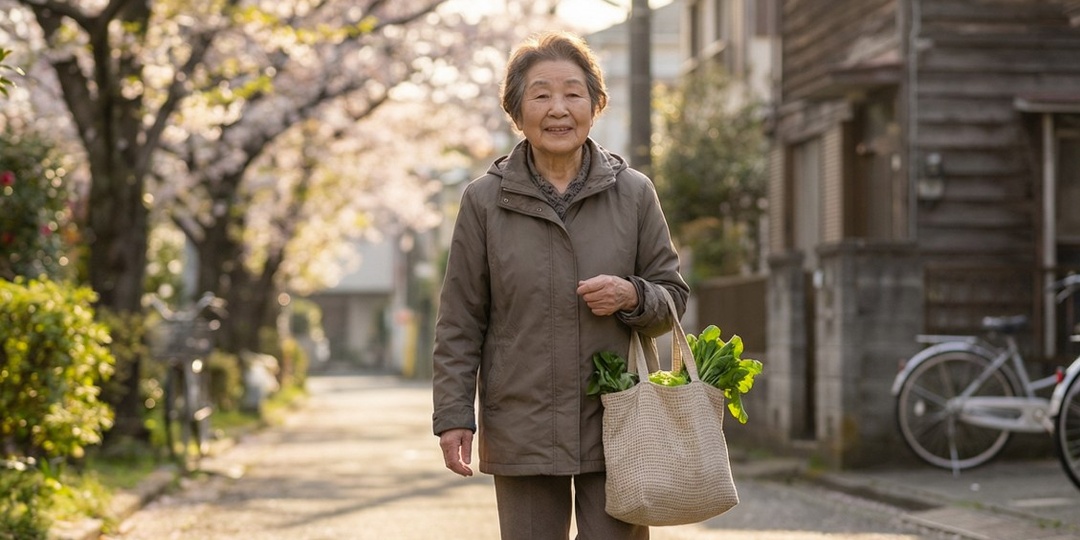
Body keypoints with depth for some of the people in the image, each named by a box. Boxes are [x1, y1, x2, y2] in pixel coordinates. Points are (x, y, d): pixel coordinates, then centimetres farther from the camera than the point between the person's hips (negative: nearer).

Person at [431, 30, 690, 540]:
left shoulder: (634, 194, 4)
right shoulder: (484, 200, 1)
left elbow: (673, 296, 11)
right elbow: (459, 321, 3)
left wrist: (632, 297, -12)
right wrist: (454, 415, -3)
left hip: (616, 429, 1)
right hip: (521, 434, 0)